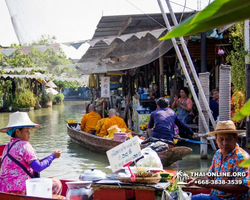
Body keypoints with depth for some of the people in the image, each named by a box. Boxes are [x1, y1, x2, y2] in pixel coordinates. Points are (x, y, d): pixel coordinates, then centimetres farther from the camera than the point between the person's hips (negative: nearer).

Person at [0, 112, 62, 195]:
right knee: (56, 184, -2)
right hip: (20, 190, -10)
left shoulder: (8, 147, 14)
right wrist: (53, 156, -5)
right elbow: (38, 168, -18)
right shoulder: (24, 145, -13)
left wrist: (37, 161, 11)